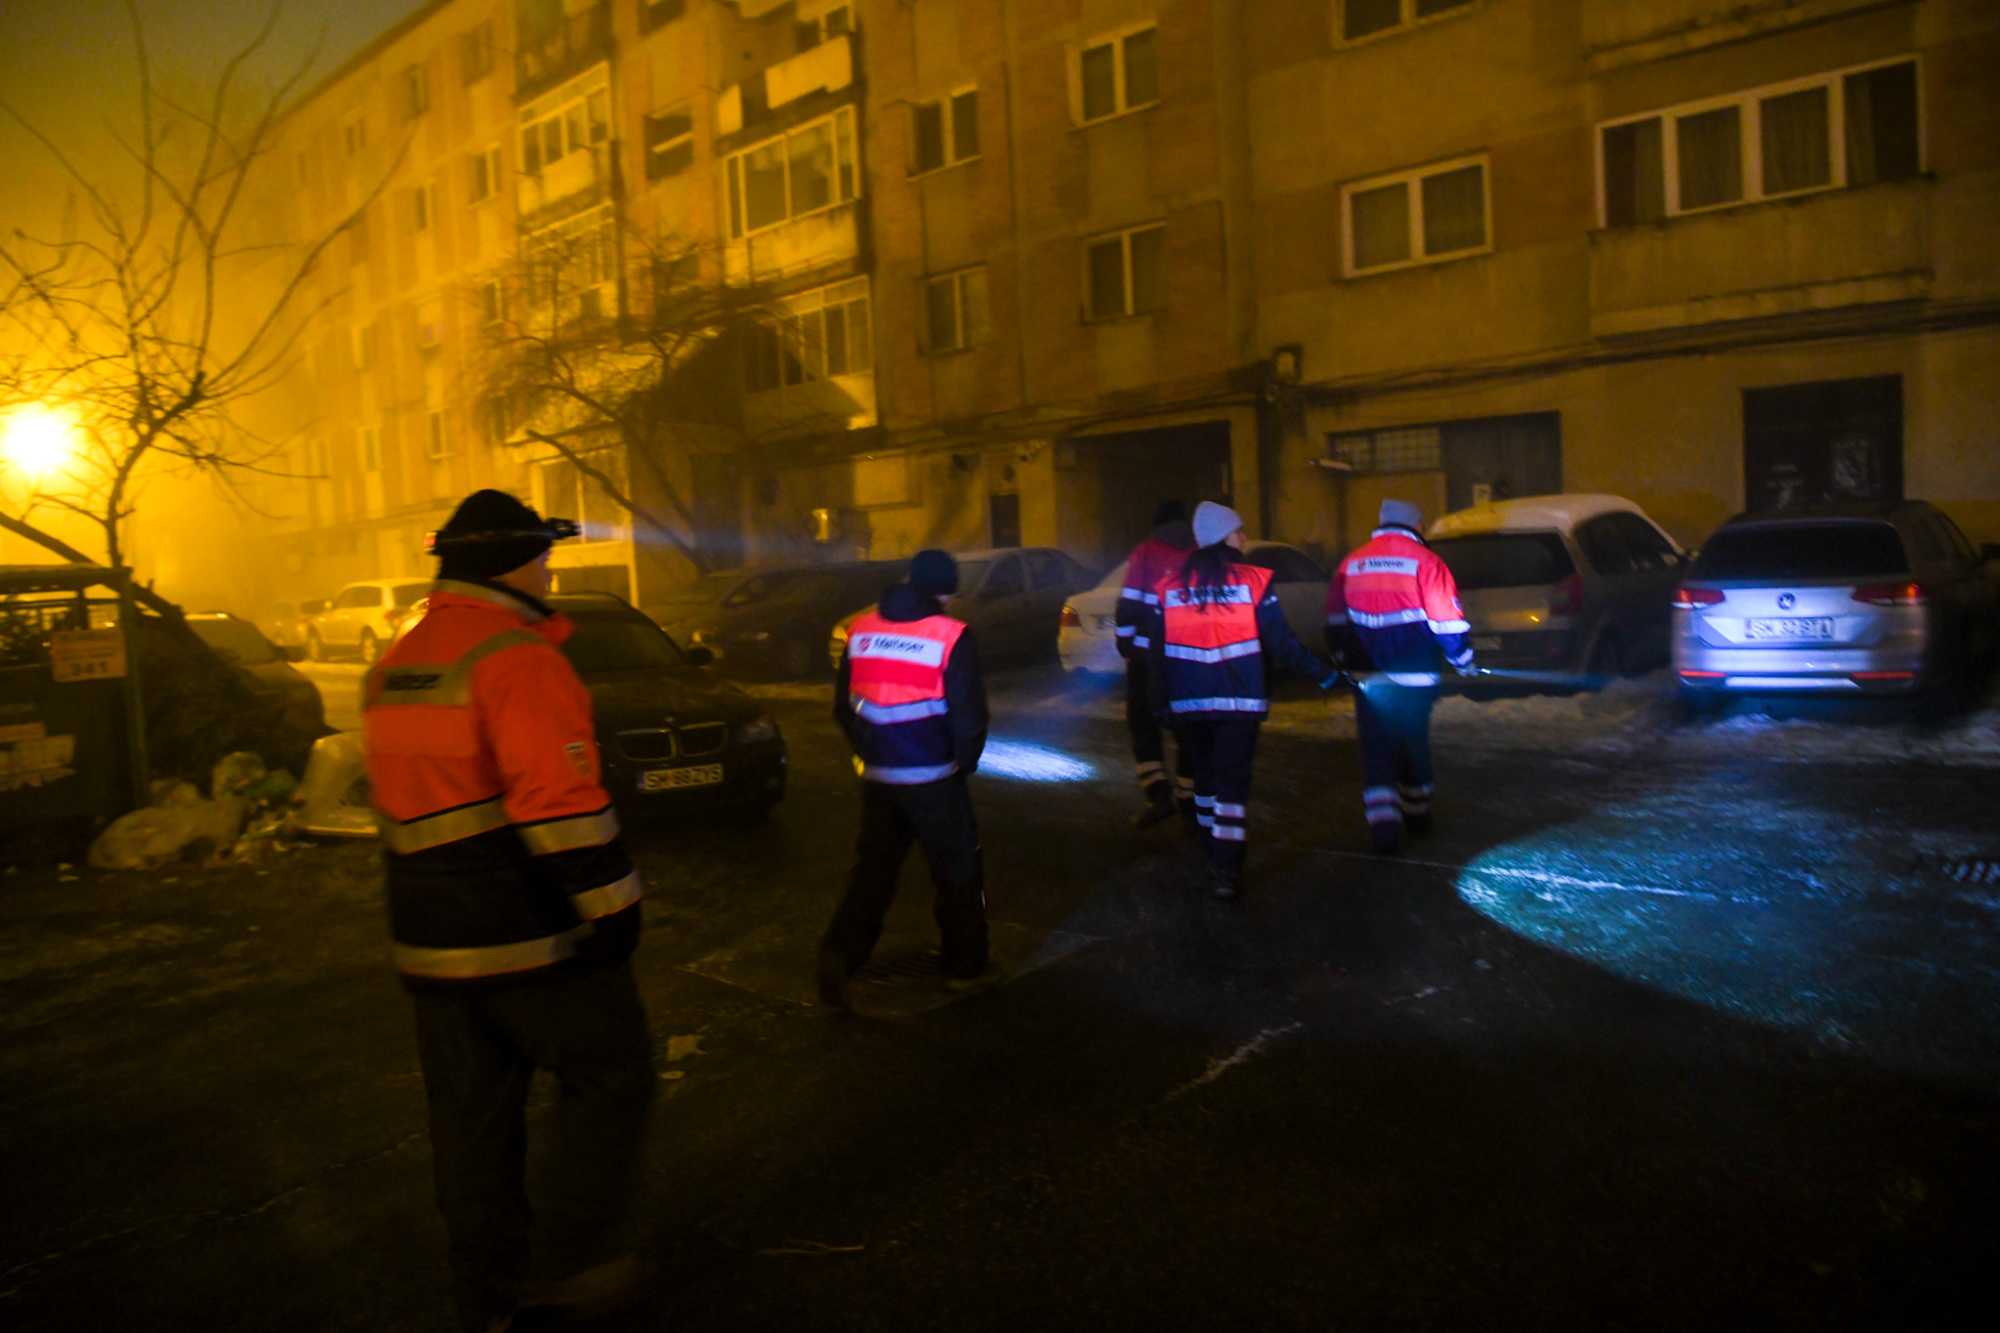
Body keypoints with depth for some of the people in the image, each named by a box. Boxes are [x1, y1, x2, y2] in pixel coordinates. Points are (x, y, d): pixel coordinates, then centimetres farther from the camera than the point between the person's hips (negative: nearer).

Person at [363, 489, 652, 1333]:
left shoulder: (392, 669, 12)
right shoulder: (517, 659, -18)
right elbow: (563, 806, -23)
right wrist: (613, 909, -17)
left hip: (432, 944, 8)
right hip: (534, 940, -8)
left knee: (471, 1115, 16)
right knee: (609, 1077, 10)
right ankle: (588, 1262, 15)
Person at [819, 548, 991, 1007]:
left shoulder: (861, 629, 3)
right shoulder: (952, 636, -12)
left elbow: (843, 706, 10)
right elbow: (968, 716, -13)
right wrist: (964, 762, 5)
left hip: (877, 777, 4)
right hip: (934, 779, -4)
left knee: (873, 868, 16)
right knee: (958, 870, 13)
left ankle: (840, 952, 1)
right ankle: (963, 966, 23)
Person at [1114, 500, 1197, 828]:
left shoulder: (1144, 554, -2)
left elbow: (1130, 603, -9)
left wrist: (1124, 641, 0)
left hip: (1148, 653, -3)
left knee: (1143, 721, 7)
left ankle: (1159, 792, -8)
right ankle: (1187, 798, 14)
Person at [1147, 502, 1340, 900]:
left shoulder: (1170, 586, 3)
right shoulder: (1251, 581, -7)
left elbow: (1158, 652, 5)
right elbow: (1281, 642, -7)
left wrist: (1161, 702, 11)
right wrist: (1323, 674, 2)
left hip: (1188, 702, 3)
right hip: (1239, 701, -3)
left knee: (1205, 775, 18)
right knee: (1232, 780, 0)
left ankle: (1216, 857, 29)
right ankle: (1226, 870, -7)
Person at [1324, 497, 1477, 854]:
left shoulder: (1350, 564, 5)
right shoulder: (1425, 561, -6)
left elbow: (1335, 620, 12)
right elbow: (1447, 620, -8)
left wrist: (1343, 660, 24)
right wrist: (1463, 661, 5)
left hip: (1368, 676, 2)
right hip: (1414, 676, -2)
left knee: (1376, 747, 4)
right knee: (1415, 742, 16)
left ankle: (1382, 821, -11)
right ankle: (1416, 812, 30)